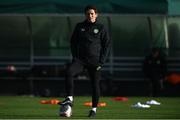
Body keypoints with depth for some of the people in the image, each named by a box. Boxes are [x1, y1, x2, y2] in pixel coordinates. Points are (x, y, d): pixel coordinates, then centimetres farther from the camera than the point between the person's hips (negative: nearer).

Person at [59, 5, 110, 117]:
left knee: (95, 84, 2)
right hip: (80, 59, 1)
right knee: (69, 72, -25)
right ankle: (70, 98, -26)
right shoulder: (80, 27, 8)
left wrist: (101, 61, -7)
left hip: (95, 61, -1)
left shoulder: (101, 28, 1)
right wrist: (75, 57, 1)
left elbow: (107, 45, 1)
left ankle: (94, 109, 15)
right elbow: (73, 42, 14)